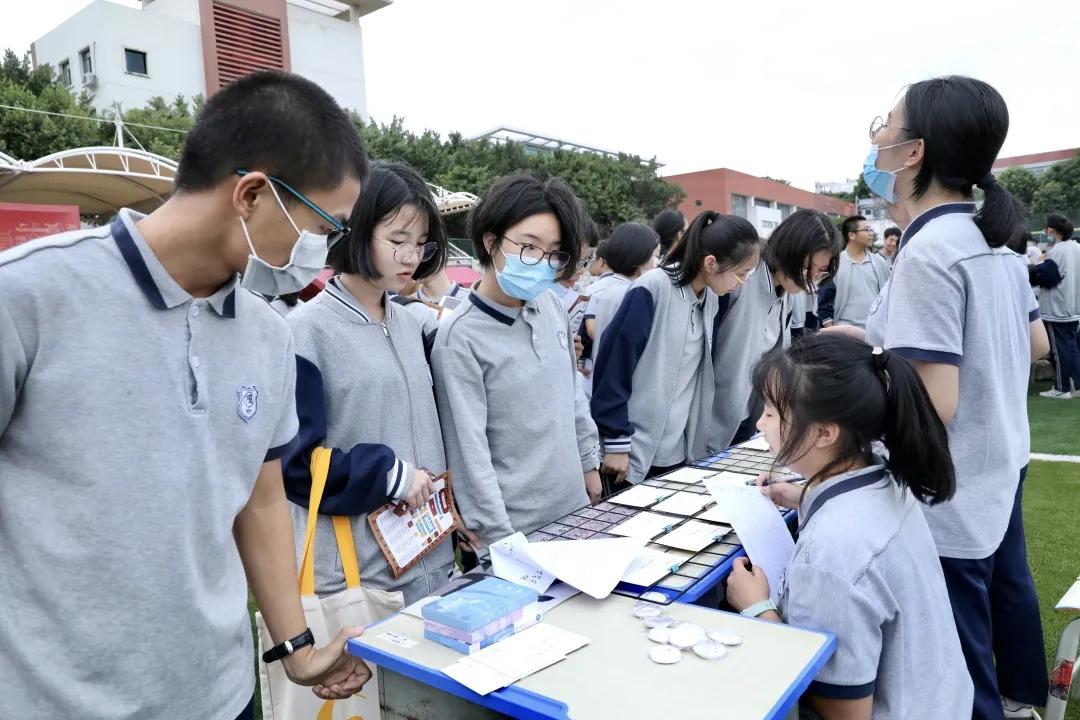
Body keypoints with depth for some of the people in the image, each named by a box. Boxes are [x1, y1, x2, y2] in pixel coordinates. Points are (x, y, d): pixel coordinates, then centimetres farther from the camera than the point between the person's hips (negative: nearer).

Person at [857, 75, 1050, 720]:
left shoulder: (928, 253, -26)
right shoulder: (994, 238, 3)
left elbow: (932, 406, -29)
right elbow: (1037, 344, 14)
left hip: (951, 497, -10)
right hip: (999, 469, 10)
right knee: (1007, 589, 31)